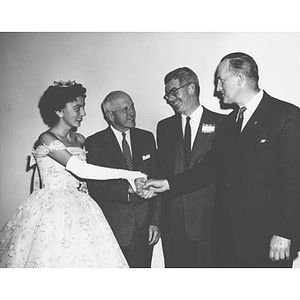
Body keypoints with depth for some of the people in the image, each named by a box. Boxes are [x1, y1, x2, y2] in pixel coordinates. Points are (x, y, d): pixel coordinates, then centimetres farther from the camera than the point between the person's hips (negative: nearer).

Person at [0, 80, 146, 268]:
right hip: (52, 211, -6)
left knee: (86, 257, 0)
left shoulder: (80, 140, 11)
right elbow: (79, 169, -22)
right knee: (54, 257, -7)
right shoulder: (47, 139, -11)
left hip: (79, 210, 6)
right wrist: (129, 175, -22)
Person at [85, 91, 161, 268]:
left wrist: (155, 221, 0)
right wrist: (128, 188, -24)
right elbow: (95, 187, -11)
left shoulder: (146, 138, 8)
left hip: (144, 226, 3)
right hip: (112, 226, -2)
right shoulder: (95, 143, -3)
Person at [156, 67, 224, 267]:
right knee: (175, 265, 7)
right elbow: (162, 172, 14)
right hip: (173, 222, 3)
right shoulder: (165, 127, 14)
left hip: (209, 220, -3)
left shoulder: (222, 124, 1)